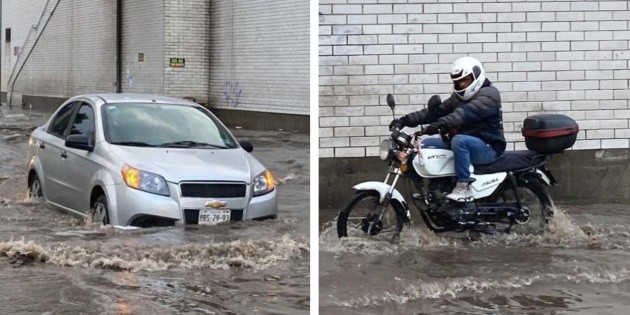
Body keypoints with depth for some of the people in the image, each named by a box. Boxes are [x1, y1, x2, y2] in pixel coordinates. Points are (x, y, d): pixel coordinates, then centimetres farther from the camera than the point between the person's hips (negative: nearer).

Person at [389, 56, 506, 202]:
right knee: (426, 144, -1)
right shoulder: (459, 97, 15)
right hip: (465, 144, 9)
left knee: (459, 140, -37)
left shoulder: (489, 94, -13)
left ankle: (464, 188, -34)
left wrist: (441, 124, -48)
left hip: (489, 147, -8)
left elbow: (467, 112, -32)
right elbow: (437, 111, 4)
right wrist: (405, 120, -10)